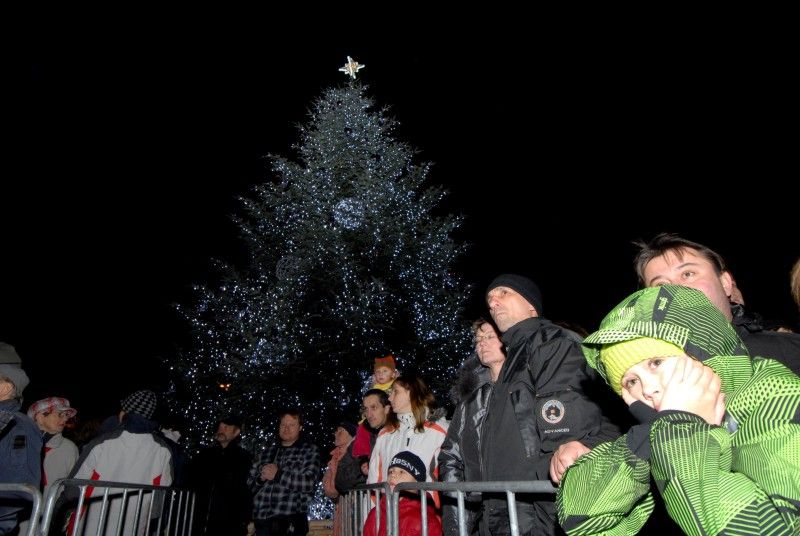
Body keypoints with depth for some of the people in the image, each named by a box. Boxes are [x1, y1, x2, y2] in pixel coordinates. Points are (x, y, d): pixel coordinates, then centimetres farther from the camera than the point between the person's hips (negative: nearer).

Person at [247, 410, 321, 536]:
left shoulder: (310, 450, 2)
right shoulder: (268, 451, 16)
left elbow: (309, 482, -12)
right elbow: (250, 482, 15)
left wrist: (278, 474, -14)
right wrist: (261, 478, -7)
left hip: (290, 519, -4)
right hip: (262, 519, 4)